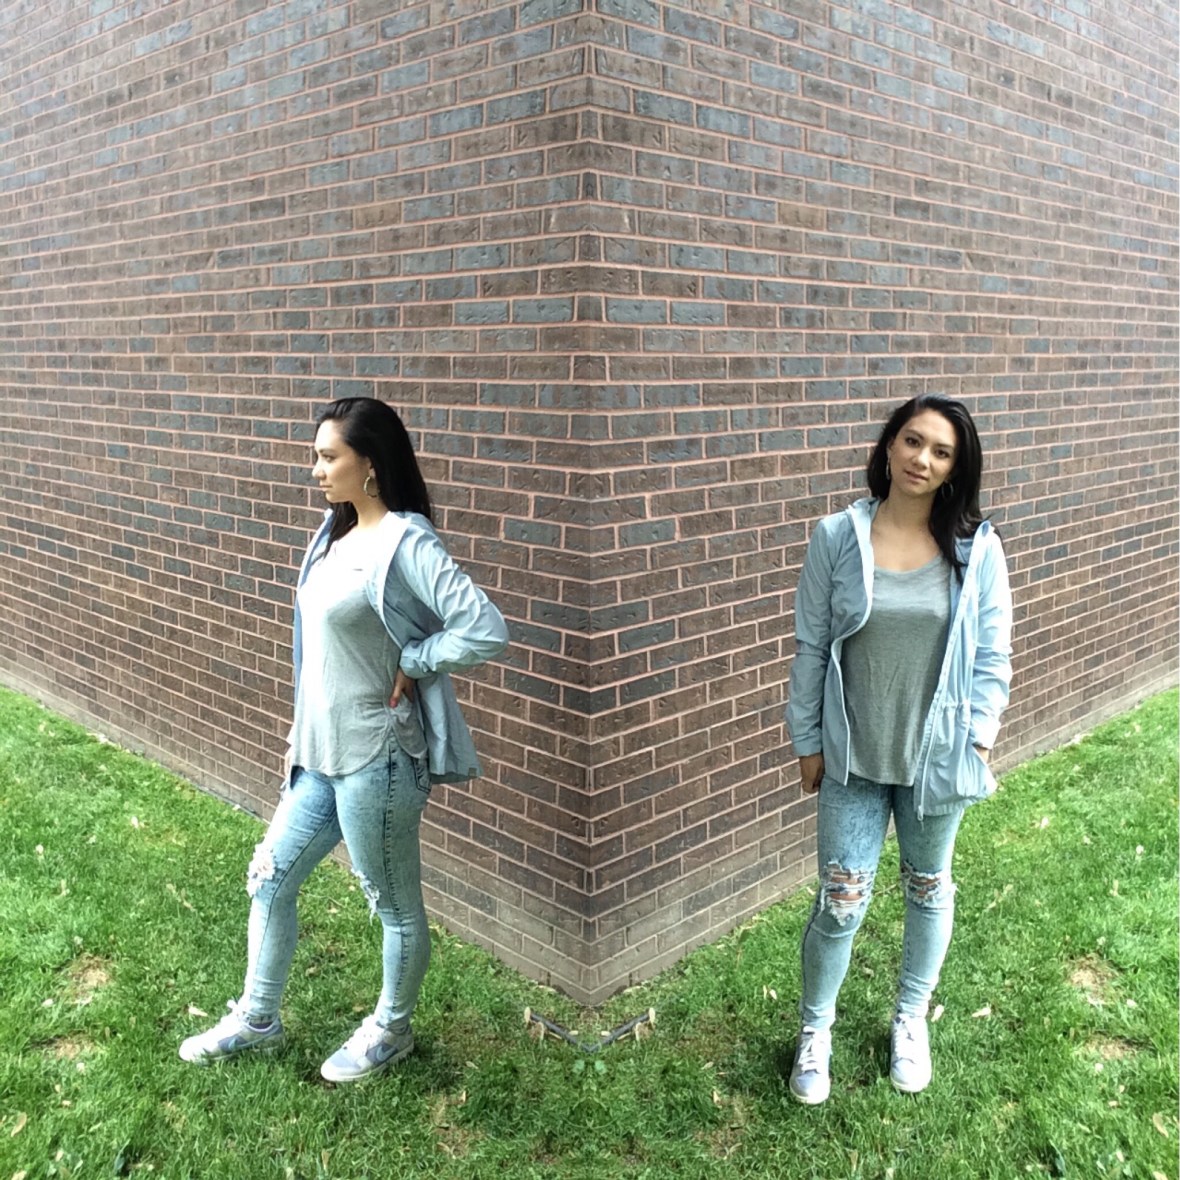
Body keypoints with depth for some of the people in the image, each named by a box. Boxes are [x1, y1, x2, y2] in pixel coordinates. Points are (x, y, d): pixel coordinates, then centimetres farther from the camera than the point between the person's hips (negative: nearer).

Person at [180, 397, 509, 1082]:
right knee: (270, 879, 20)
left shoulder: (406, 543, -21)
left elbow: (487, 631, -29)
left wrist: (411, 665, -17)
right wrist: (306, 736, 15)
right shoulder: (339, 531, 6)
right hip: (322, 752, 9)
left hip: (375, 760, -9)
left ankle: (391, 1031, 36)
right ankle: (256, 1022, 40)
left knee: (394, 906, 12)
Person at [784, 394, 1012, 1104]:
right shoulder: (838, 538, -9)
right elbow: (812, 647, -3)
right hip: (854, 757, -1)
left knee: (929, 888, 19)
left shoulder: (977, 547, -8)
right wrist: (808, 741, -1)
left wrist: (979, 736, -7)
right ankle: (816, 1030, 29)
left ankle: (912, 1020, 42)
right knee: (841, 901, 4)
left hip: (940, 755, 1)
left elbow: (992, 656, -1)